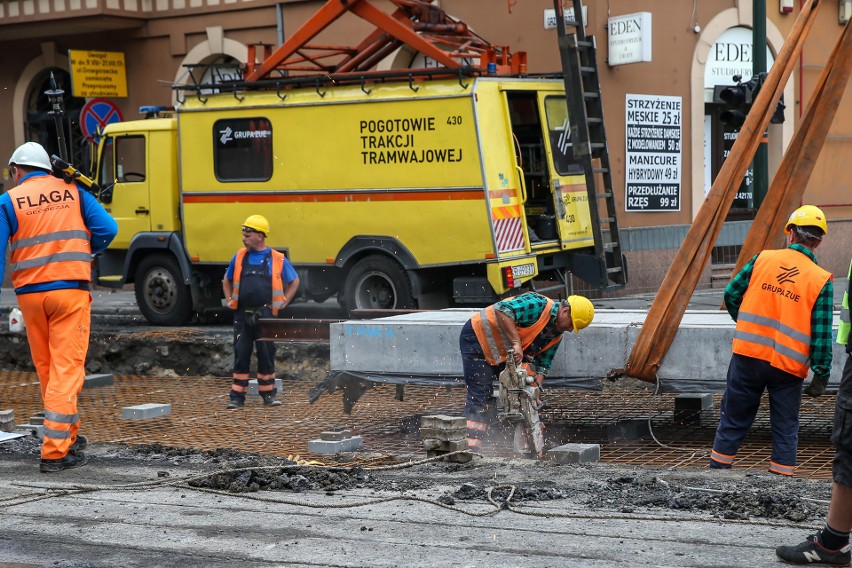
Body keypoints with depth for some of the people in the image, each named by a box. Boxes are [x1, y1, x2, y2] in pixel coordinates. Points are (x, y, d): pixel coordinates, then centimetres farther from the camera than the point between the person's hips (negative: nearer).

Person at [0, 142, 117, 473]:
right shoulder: (74, 192, 7)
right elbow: (107, 228, -2)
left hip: (30, 293, 1)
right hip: (71, 290, -1)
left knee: (47, 369, 16)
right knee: (66, 369, -2)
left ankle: (69, 436, 28)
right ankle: (55, 452, -8)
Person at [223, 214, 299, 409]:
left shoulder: (278, 259, 2)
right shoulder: (239, 257, 9)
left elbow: (294, 282, 12)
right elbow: (227, 281, 23)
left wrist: (282, 303, 5)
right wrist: (230, 301, 11)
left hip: (266, 316, -2)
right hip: (242, 316, 2)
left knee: (266, 356, 3)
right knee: (241, 355, 2)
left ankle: (268, 394, 14)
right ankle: (237, 396, 7)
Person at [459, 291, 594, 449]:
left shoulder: (555, 337, 3)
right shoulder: (539, 305, -25)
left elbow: (542, 365, 1)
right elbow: (502, 310, -36)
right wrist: (516, 342, -38)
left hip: (503, 353, 9)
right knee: (480, 398, -13)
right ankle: (471, 447, -15)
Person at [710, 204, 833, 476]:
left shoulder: (762, 259, 0)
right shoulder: (821, 281, -5)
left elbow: (731, 295, 6)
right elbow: (822, 334, -7)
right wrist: (821, 376, -1)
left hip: (747, 355, 2)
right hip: (788, 366, -1)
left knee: (733, 420, 13)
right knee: (785, 429, 11)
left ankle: (718, 469, 20)